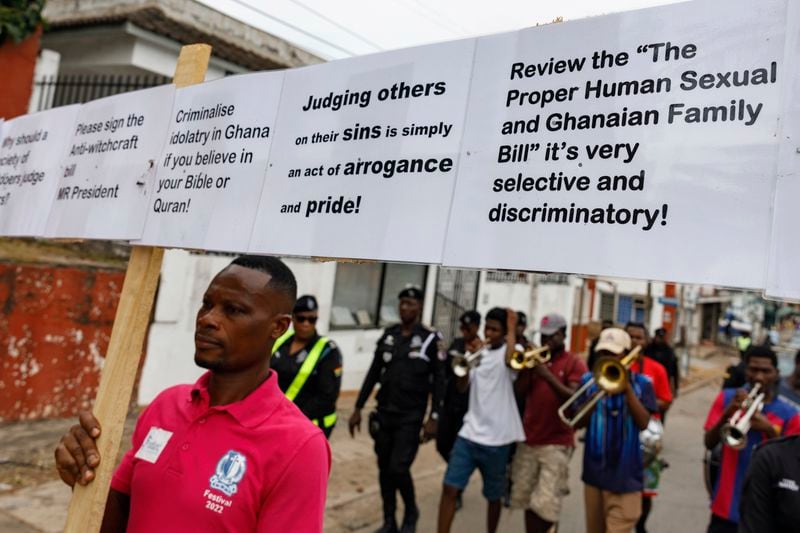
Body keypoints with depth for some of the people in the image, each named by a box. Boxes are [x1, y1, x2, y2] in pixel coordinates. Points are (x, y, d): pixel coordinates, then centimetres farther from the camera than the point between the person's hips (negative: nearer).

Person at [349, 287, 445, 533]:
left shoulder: (430, 339, -6)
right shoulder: (388, 335, 6)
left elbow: (438, 381, -6)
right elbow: (373, 374, 10)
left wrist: (434, 417, -11)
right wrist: (358, 408, 8)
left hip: (411, 418, -4)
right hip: (383, 414, 4)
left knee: (398, 468, -9)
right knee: (385, 469, 10)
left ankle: (410, 512, 19)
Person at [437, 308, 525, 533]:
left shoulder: (511, 352, -7)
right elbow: (462, 387, 7)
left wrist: (512, 329, -20)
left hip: (496, 439, -4)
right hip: (469, 433, 4)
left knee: (493, 496, 13)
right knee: (450, 489, -4)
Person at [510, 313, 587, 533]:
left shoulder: (574, 363, -2)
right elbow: (518, 392, 2)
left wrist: (548, 375, -22)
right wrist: (528, 367, -11)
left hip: (557, 443, -5)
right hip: (528, 440, 5)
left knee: (545, 503, -8)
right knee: (526, 498, 10)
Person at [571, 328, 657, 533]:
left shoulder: (642, 383, -2)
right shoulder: (589, 380, 2)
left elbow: (643, 423, -13)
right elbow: (578, 423, -2)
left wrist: (626, 387, -18)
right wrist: (594, 398, -18)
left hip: (625, 474, -3)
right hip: (594, 470, 3)